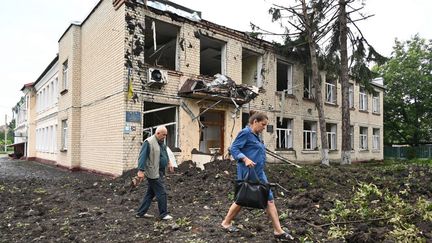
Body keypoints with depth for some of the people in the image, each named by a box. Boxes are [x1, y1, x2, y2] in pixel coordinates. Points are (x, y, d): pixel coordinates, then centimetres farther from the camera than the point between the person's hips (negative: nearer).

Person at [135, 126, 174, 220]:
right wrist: (141, 171, -25)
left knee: (150, 193, 15)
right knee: (161, 193, -4)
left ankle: (141, 212, 25)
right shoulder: (148, 142, -16)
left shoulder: (161, 142, 13)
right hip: (153, 173, -9)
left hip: (159, 172, 10)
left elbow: (165, 153, 29)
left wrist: (169, 162, 18)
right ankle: (163, 214, 9)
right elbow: (142, 157, -20)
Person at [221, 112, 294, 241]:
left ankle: (278, 231, 11)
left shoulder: (256, 136, 15)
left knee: (269, 199, 5)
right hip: (248, 172, -9)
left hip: (259, 172, 9)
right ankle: (226, 223, 25)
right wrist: (245, 159, -30)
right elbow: (234, 149, -17)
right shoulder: (245, 133, -11)